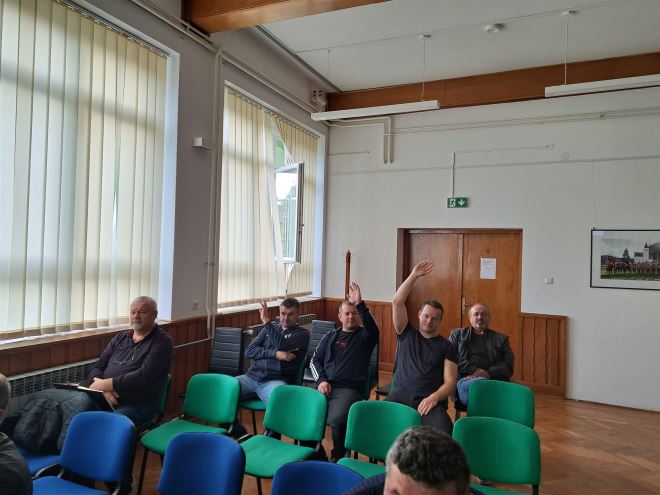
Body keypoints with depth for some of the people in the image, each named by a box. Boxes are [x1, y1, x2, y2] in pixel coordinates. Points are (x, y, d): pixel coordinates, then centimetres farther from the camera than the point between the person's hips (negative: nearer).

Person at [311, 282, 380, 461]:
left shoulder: (364, 336, 10)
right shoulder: (330, 336, 21)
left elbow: (374, 329, -14)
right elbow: (315, 360, 17)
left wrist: (360, 304, -24)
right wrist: (321, 380, -2)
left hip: (350, 388, -3)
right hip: (325, 385, 4)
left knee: (337, 419, -32)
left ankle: (338, 457, -3)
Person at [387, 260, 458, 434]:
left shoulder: (446, 347, 14)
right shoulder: (407, 334, 17)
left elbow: (450, 382, 6)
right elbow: (397, 303, 6)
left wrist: (434, 397, -14)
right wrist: (414, 275, 4)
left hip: (430, 401, -1)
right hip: (399, 396, 1)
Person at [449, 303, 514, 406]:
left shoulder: (501, 339, 25)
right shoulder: (457, 334, 22)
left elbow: (508, 365, 12)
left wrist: (488, 373, -8)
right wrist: (474, 370, -6)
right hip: (465, 379, -1)